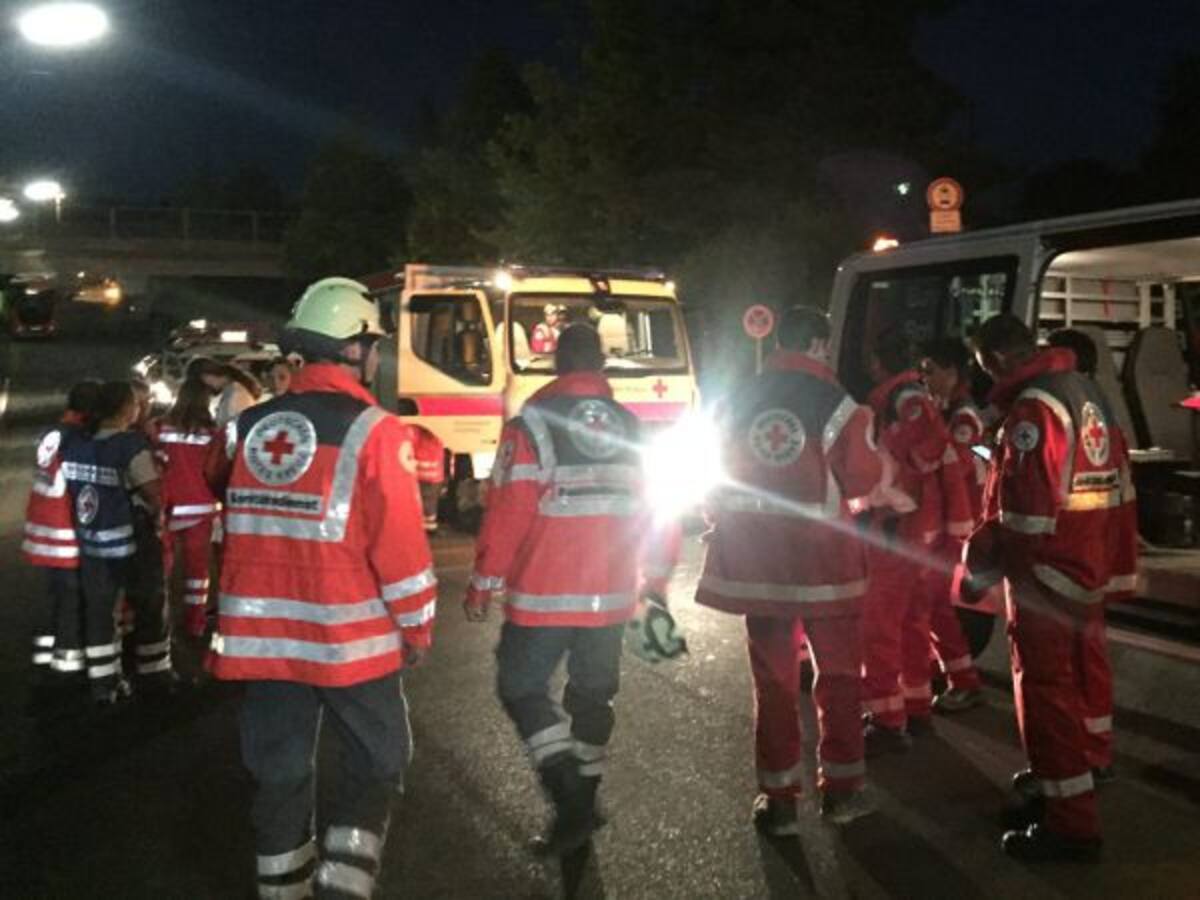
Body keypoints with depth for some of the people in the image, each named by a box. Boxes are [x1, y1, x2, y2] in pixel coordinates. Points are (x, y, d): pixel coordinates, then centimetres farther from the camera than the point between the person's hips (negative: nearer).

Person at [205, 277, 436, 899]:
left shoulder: (247, 426, 4)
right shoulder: (373, 431, -12)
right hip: (349, 638, -5)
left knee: (278, 772, 16)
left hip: (260, 635, 5)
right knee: (375, 762, 13)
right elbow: (399, 542, -13)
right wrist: (417, 625, -2)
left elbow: (215, 483, 23)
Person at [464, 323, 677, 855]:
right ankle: (581, 806, 26)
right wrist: (656, 583, 20)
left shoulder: (531, 426, -10)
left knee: (521, 688, 8)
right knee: (592, 696, 17)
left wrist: (482, 586, -4)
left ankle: (572, 801, -4)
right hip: (611, 597, 5)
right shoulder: (631, 428, 6)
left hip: (544, 597, -5)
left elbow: (507, 514, -13)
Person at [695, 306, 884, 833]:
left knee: (772, 677, 12)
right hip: (823, 559, -2)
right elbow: (864, 478, -4)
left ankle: (778, 799, 16)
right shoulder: (835, 403, -9)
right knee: (838, 673, 15)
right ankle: (841, 789, 24)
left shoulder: (740, 401, 2)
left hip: (757, 560, 3)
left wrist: (724, 526, 23)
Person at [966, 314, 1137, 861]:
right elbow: (1116, 481, 16)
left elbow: (1022, 504, -26)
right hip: (1090, 564, 10)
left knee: (1047, 686, -5)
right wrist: (1115, 565, 21)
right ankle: (1084, 765, 44)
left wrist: (984, 559, -14)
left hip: (1048, 570, -10)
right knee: (1083, 668, 24)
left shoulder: (1033, 407, -21)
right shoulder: (1086, 391, 10)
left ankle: (1070, 821, -1)